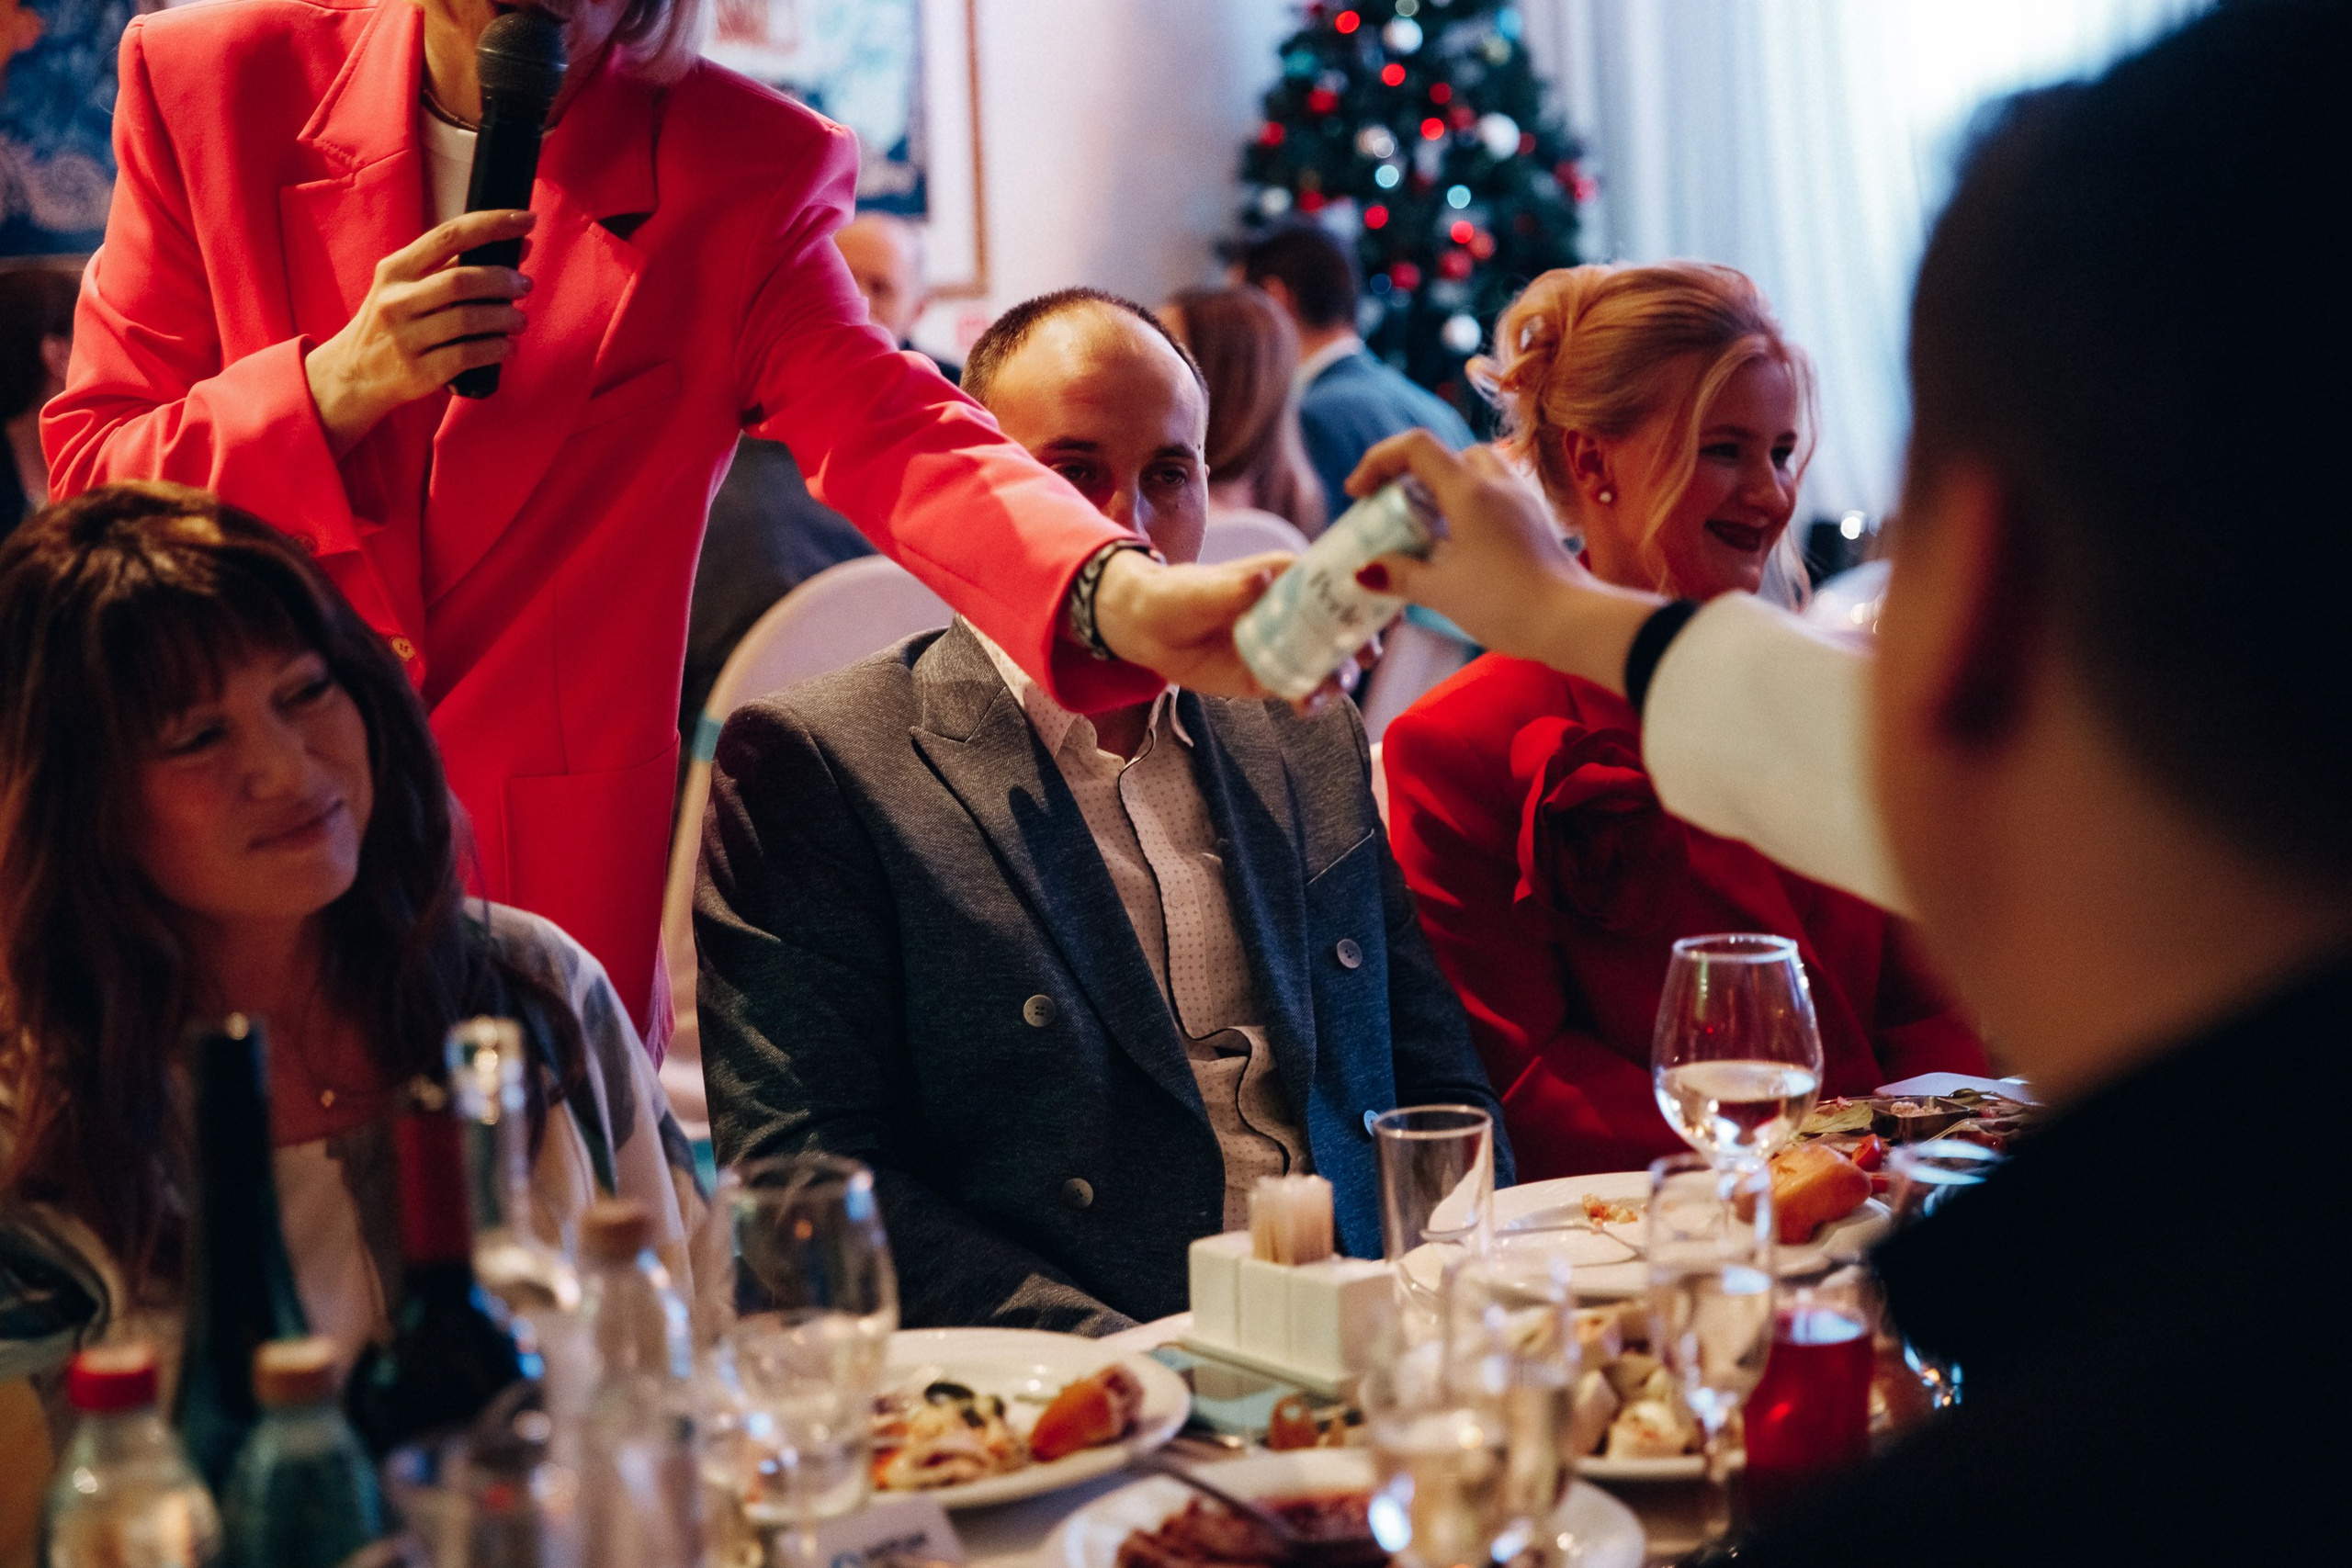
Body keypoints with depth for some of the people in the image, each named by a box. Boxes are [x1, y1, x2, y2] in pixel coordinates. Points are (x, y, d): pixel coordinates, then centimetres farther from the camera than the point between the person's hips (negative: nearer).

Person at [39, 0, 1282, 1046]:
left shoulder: (742, 172, -7)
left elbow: (894, 436, -24)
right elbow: (93, 473, -3)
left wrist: (1122, 595, -45)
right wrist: (336, 387, -23)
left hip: (551, 879, -1)